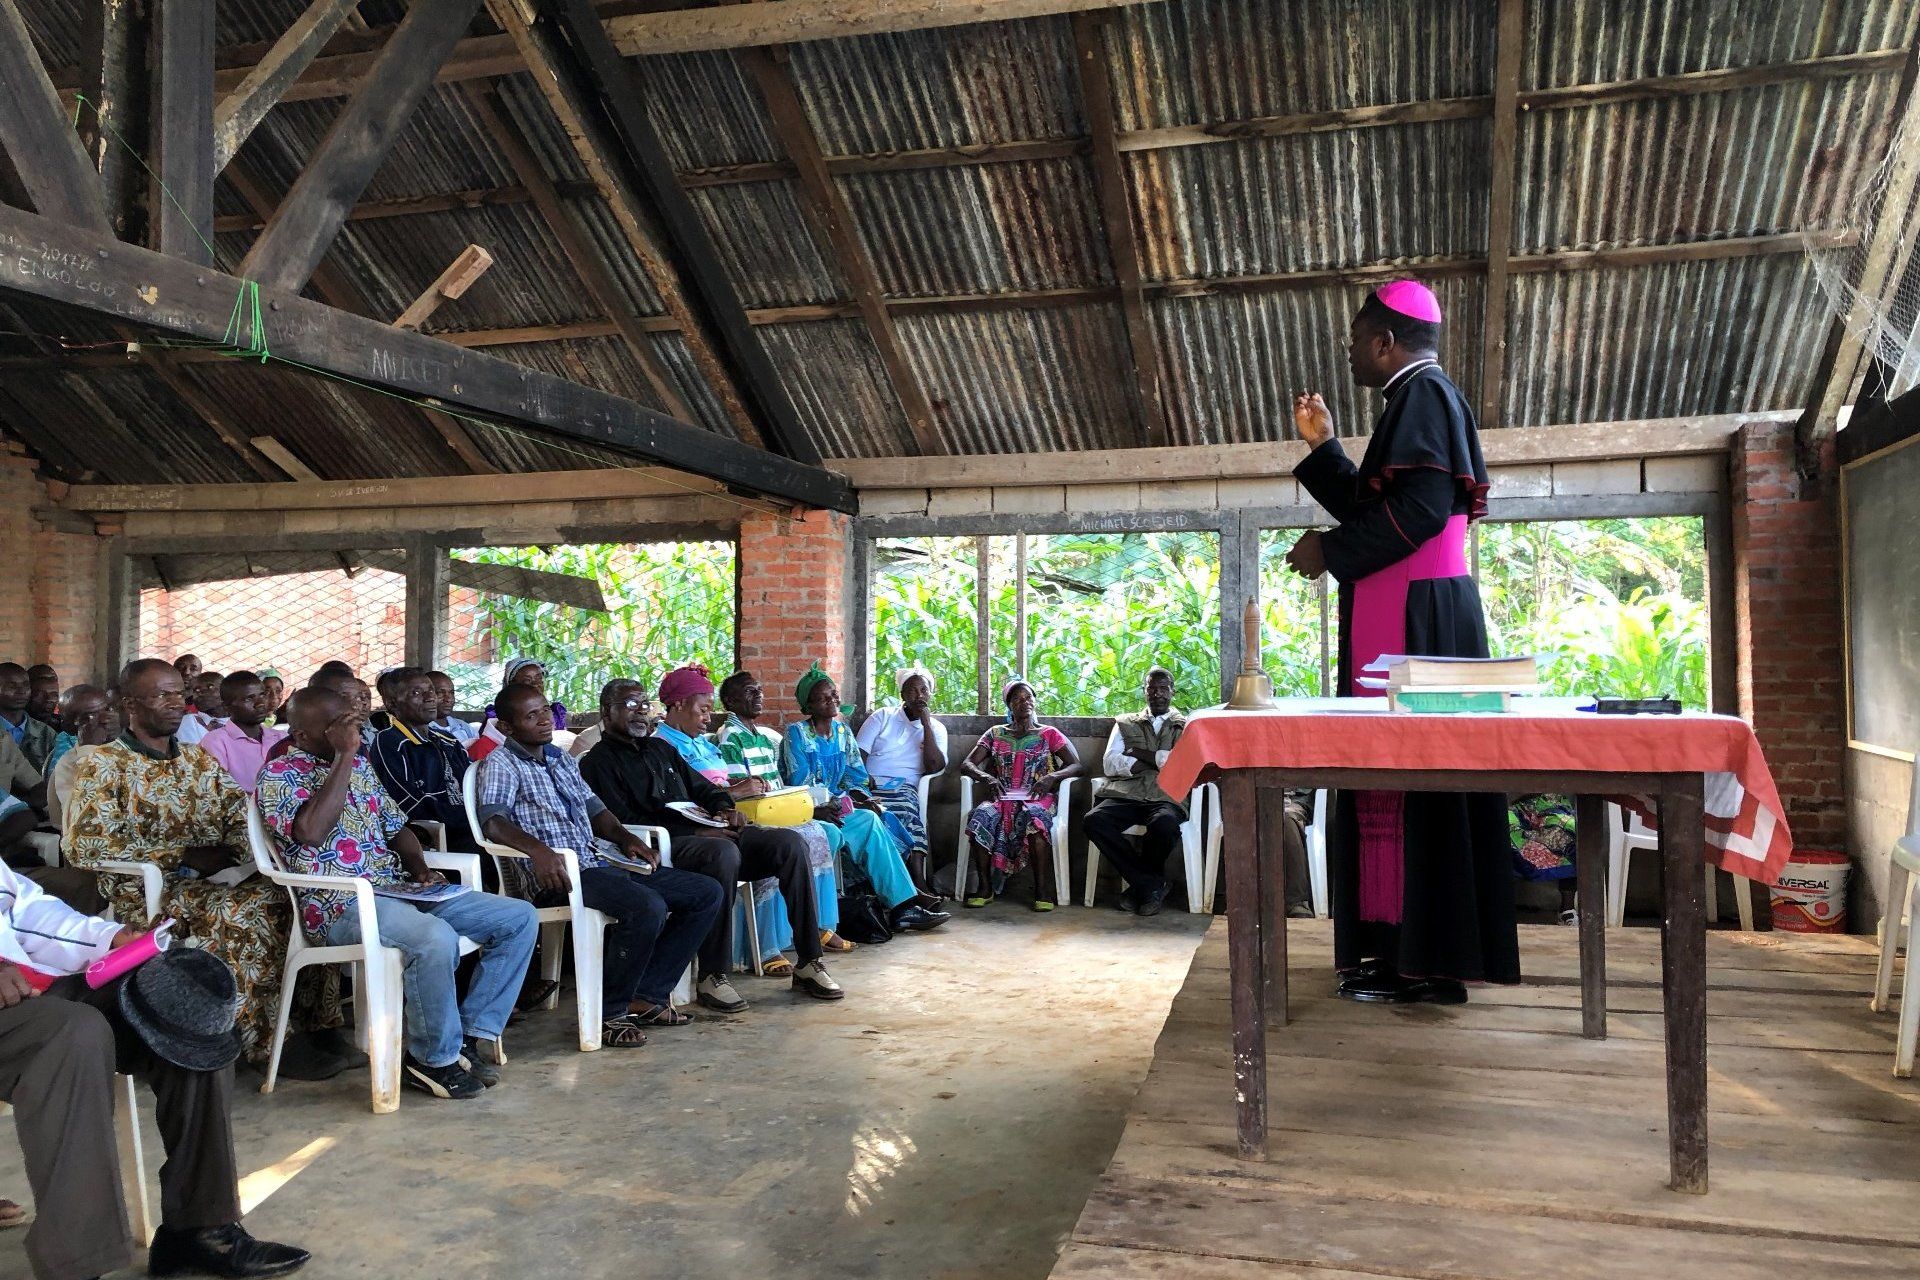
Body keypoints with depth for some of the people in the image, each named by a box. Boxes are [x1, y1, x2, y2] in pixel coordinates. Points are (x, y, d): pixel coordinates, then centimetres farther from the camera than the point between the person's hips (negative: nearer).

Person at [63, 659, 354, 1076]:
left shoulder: (199, 759, 19)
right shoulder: (105, 765, 0)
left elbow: (243, 818, 13)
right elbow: (83, 844, -13)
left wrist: (227, 850, -12)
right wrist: (183, 855, -16)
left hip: (216, 881, 6)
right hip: (149, 893, -5)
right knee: (239, 911, -34)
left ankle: (322, 1027, -18)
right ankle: (271, 1044, -25)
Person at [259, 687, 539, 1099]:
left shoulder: (360, 766, 19)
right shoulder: (279, 776, -3)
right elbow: (312, 832, -23)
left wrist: (420, 867, 5)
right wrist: (343, 756, -18)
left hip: (399, 888, 8)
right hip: (342, 905, -8)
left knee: (520, 918, -3)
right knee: (436, 938, -37)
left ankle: (474, 1034, -2)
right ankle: (436, 1059, -14)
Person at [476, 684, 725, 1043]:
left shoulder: (562, 759, 23)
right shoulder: (500, 764, -2)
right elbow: (493, 821, -18)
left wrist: (625, 837, 9)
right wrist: (537, 849, -36)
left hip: (601, 861, 9)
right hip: (558, 873, -9)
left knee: (708, 893, 0)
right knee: (647, 906, -34)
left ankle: (646, 996, 1)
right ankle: (607, 1013, -15)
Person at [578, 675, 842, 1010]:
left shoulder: (660, 748, 27)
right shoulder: (599, 762, 3)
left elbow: (702, 787, 31)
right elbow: (624, 825, -10)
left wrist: (723, 807, 5)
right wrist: (695, 832, -17)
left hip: (708, 833, 7)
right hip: (662, 848, -7)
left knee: (790, 842, -14)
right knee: (723, 852, -39)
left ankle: (809, 963, -12)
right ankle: (712, 977, -30)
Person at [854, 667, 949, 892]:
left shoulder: (936, 728, 16)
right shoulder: (883, 717, 15)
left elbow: (934, 767, -2)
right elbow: (858, 753, 7)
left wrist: (926, 722, -3)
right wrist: (862, 777, -15)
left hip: (905, 787, 1)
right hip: (871, 784, -1)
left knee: (905, 804, -38)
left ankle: (920, 885, -38)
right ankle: (921, 886, -39)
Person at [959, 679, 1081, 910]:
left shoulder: (1049, 734, 14)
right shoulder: (995, 734, 19)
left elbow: (1076, 764, 4)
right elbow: (967, 763, 11)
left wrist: (1051, 777, -16)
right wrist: (985, 777, -12)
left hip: (1037, 798, -2)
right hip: (1002, 797, 2)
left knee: (1034, 817, -40)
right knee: (981, 816, -34)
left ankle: (1043, 889, -33)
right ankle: (985, 888, -23)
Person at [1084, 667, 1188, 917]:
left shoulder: (1186, 727, 20)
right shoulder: (1125, 723, 24)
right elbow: (1109, 764, 8)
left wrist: (1141, 754, 2)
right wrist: (1159, 761, 1)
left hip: (1166, 797, -2)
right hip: (1125, 795, 2)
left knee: (1165, 824, -38)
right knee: (1095, 820, -31)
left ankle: (1141, 885, -7)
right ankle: (1151, 885, -15)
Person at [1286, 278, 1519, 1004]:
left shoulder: (1423, 394, -8)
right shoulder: (1419, 399, 23)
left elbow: (1421, 507, -21)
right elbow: (1372, 509, 28)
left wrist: (1328, 550, -12)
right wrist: (1321, 447, 25)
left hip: (1415, 618, -10)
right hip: (1413, 617, 10)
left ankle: (1425, 963, -6)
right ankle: (1418, 951, 13)